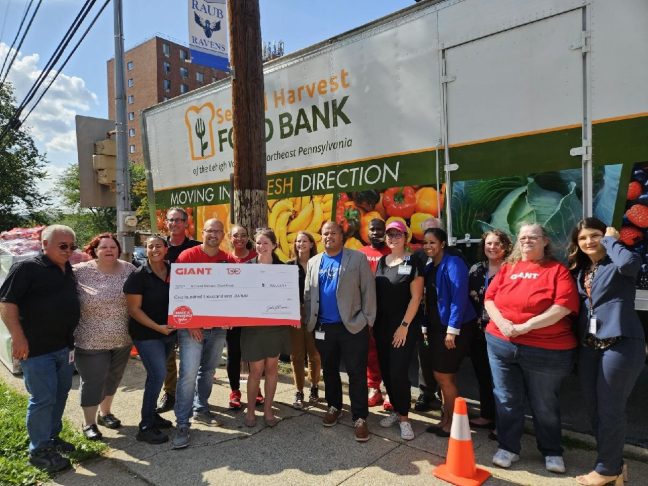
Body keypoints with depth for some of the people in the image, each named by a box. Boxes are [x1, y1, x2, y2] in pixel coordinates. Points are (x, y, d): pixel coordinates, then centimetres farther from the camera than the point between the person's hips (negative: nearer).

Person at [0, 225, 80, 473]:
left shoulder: (69, 270, 10)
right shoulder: (26, 268, -12)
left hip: (65, 346, 7)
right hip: (37, 348, -7)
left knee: (60, 394, 17)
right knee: (43, 398, 1)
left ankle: (52, 436, 34)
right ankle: (39, 450, 17)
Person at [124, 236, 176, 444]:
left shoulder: (173, 271, 3)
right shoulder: (139, 275, -11)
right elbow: (134, 309, -12)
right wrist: (157, 327, -18)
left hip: (169, 332, 5)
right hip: (146, 334, -5)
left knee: (156, 374, 16)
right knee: (158, 374, -10)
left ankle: (151, 414, 33)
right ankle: (145, 427, 2)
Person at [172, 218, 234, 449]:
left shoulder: (229, 260, 3)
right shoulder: (187, 256, -7)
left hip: (218, 326, 4)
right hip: (191, 326, -4)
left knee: (208, 370, 15)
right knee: (189, 373, -7)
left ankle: (201, 408, 33)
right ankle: (182, 424, 3)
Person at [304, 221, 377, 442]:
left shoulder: (357, 258, -3)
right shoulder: (313, 262, 10)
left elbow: (368, 290, -5)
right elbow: (308, 294, 11)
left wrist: (367, 320, -9)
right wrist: (310, 321, 3)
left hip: (352, 326, -4)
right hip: (323, 327, 4)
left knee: (357, 373, 2)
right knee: (329, 370, 16)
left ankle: (359, 418, 13)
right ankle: (334, 407, 34)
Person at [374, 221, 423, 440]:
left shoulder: (413, 262, -8)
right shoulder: (381, 261, 10)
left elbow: (416, 297, -11)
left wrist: (404, 326, -14)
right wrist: (372, 320, 8)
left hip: (404, 327, -6)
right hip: (382, 326, 6)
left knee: (398, 372, -6)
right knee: (385, 371, 11)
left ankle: (404, 418, 11)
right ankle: (397, 410, 29)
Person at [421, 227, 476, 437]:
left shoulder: (453, 263, -13)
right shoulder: (429, 267, 10)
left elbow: (459, 297, -19)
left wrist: (452, 330, -21)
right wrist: (426, 327, 10)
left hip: (454, 328, -8)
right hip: (437, 327, 8)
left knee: (443, 376, -2)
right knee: (443, 376, 14)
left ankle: (454, 423, 16)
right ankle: (446, 419, 27)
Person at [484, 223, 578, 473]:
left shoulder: (558, 270, -4)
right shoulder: (507, 268, 9)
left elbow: (564, 306, -16)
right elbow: (489, 298, 5)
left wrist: (525, 326, -20)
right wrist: (502, 323, -14)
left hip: (545, 349, -3)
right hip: (501, 344, 4)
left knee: (544, 404, 12)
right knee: (506, 399, 12)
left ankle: (552, 451, 33)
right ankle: (508, 447, 29)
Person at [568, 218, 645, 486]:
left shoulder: (616, 265, -7)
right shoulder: (579, 270, 13)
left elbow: (631, 262, -32)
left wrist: (611, 240, -14)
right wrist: (577, 343, 12)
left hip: (620, 345, -7)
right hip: (588, 347, 7)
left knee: (610, 410, 3)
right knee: (595, 409, 15)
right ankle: (614, 463, 33)